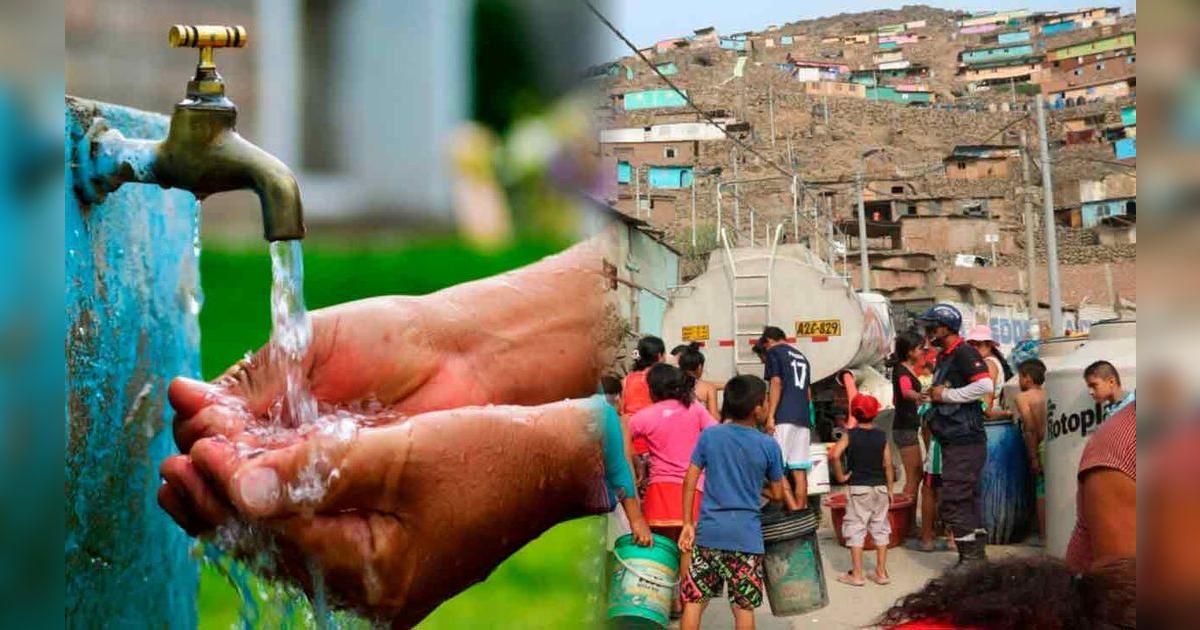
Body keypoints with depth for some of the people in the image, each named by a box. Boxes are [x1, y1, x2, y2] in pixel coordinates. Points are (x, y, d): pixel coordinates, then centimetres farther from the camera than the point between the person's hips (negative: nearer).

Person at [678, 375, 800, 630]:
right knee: (744, 607, 5)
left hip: (709, 532, 1)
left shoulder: (709, 435, 0)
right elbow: (778, 493, 6)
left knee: (693, 600, 8)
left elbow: (690, 481, 0)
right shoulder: (769, 446, -3)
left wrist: (687, 523, 6)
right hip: (747, 537, -1)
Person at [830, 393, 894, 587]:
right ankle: (881, 572, 14)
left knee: (856, 529, 2)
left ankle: (856, 574, 1)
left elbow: (834, 455, -22)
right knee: (880, 528, 11)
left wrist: (840, 476, -9)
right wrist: (890, 489, 9)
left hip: (857, 488, -3)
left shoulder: (850, 435, -6)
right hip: (880, 487, 3)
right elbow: (888, 464, 0)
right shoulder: (882, 436, 0)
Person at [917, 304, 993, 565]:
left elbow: (985, 386, -27)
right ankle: (976, 556, 21)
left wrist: (946, 394, -19)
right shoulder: (943, 357, 18)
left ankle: (970, 556, -8)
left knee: (953, 503, -12)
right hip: (954, 442, 11)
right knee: (967, 499, 14)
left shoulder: (964, 353, -13)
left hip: (965, 442, -11)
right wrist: (934, 395, 13)